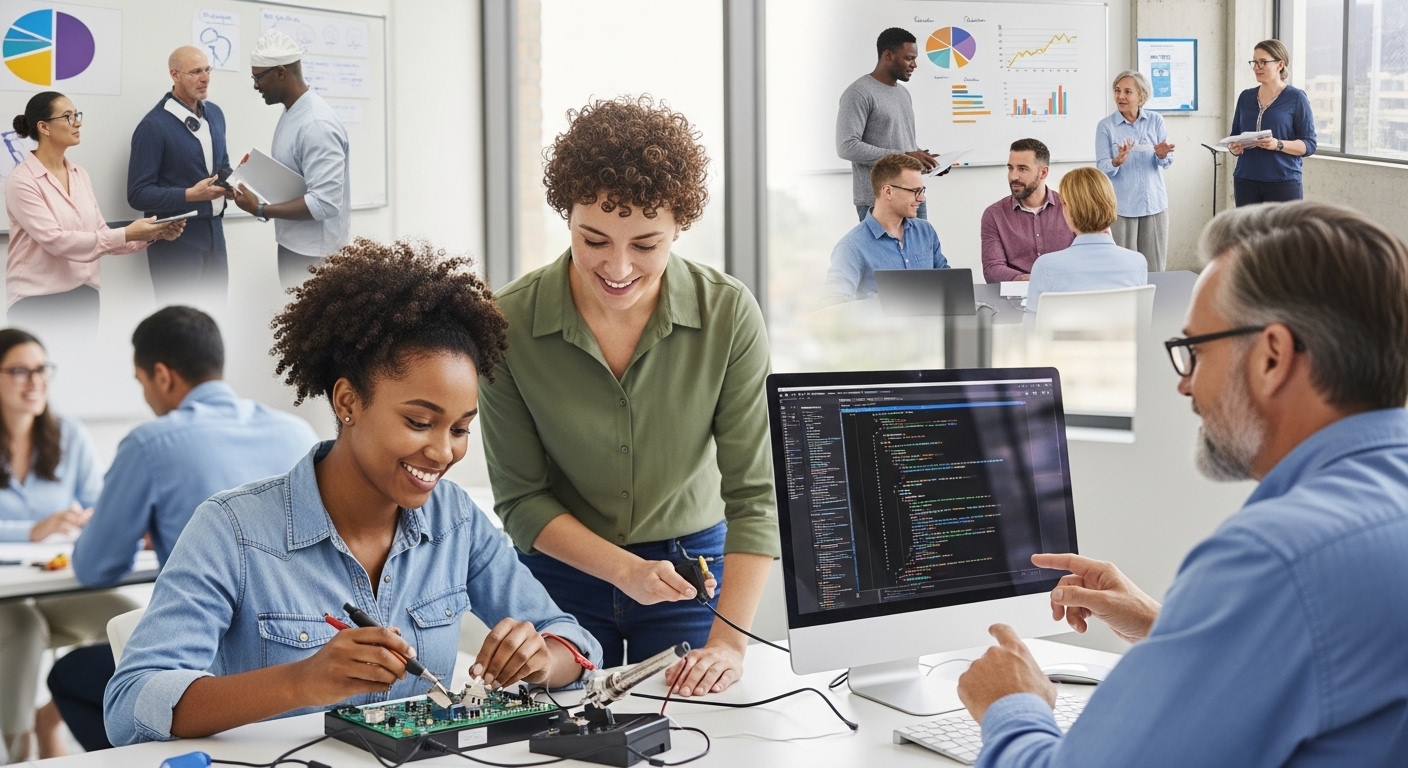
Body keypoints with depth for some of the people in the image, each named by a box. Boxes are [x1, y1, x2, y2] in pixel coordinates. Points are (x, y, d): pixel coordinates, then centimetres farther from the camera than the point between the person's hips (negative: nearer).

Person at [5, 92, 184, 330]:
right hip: (38, 302, -6)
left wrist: (150, 235, -9)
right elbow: (55, 240, -20)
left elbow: (100, 234, 8)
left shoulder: (80, 175, 10)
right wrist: (126, 234, -25)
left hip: (84, 297, 6)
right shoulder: (21, 181, -10)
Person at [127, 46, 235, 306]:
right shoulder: (154, 125, -14)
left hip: (214, 231, 7)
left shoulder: (214, 113, 8)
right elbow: (138, 194, -15)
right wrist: (190, 195, -25)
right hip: (176, 237, -6)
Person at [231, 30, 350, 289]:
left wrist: (261, 210, -23)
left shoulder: (317, 124, -22)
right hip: (293, 244, 9)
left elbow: (325, 203, -27)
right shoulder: (290, 113, 9)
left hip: (314, 255, -9)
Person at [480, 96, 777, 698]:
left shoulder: (729, 315, -18)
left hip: (693, 565, 0)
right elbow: (520, 499, -10)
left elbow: (753, 491, -18)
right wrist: (625, 569, -24)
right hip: (559, 575, 0)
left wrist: (728, 643, -29)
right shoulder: (509, 323, -18)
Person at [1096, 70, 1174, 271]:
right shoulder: (1105, 126, -1)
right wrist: (1117, 162, -27)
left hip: (1154, 203, 2)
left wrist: (1162, 155, -23)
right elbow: (1101, 168, -5)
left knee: (1154, 269, 4)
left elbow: (1167, 161, 0)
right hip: (1121, 206, -2)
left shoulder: (1156, 121, 4)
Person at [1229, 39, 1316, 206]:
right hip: (1246, 180, 4)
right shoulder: (1246, 97, 13)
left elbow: (1309, 144, -4)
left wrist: (1278, 145, -20)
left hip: (1283, 182, -4)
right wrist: (1234, 147, -4)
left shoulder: (1296, 98, -1)